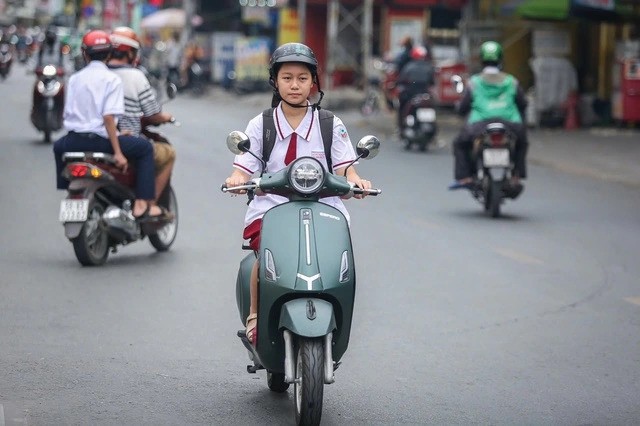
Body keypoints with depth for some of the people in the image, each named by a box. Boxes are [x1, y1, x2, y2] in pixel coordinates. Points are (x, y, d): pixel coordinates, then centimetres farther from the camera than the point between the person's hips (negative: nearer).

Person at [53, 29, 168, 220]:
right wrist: (118, 152, -15)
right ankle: (142, 204, 0)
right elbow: (108, 116, -16)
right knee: (145, 148, 8)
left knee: (59, 146, 39)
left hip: (74, 140, 5)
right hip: (99, 139, -5)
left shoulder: (75, 78, 9)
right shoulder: (112, 79, -5)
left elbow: (68, 113, 12)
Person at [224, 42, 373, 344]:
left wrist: (355, 181, -20)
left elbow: (344, 168, 3)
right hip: (270, 209, 0)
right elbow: (244, 168, 2)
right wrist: (237, 180, -21)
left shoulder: (331, 125, 11)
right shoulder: (260, 125, 12)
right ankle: (255, 314, -10)